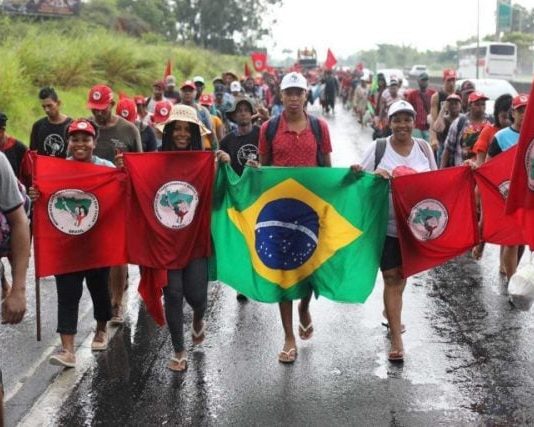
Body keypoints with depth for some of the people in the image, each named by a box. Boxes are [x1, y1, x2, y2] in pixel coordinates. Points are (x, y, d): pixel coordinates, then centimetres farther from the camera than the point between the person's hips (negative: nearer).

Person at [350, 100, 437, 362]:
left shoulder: (423, 148, 4)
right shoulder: (378, 147, -5)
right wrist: (374, 175, -23)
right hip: (387, 224, -3)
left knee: (401, 274, 18)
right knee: (392, 278, -2)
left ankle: (390, 312, 45)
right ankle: (396, 340, 2)